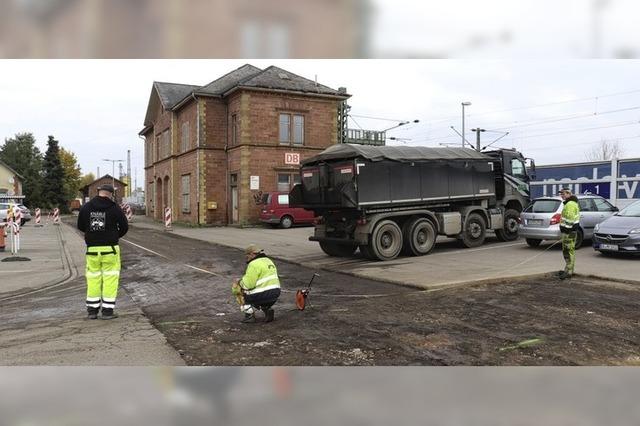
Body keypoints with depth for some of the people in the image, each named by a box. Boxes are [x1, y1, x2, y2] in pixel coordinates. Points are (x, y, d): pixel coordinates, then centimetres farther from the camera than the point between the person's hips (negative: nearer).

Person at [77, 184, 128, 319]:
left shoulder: (86, 207, 2)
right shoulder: (114, 208, -6)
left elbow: (80, 226, 10)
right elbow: (124, 227, -1)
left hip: (92, 248, 3)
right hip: (110, 248, -3)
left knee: (93, 279, 12)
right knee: (110, 278, 4)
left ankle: (92, 310, 16)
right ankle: (107, 311, 4)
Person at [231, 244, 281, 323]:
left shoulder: (254, 264, -13)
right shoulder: (268, 261, 16)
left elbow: (248, 284, -17)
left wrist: (240, 282, 4)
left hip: (262, 295, -8)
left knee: (236, 288, 11)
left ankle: (250, 315, 6)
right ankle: (267, 310, 9)